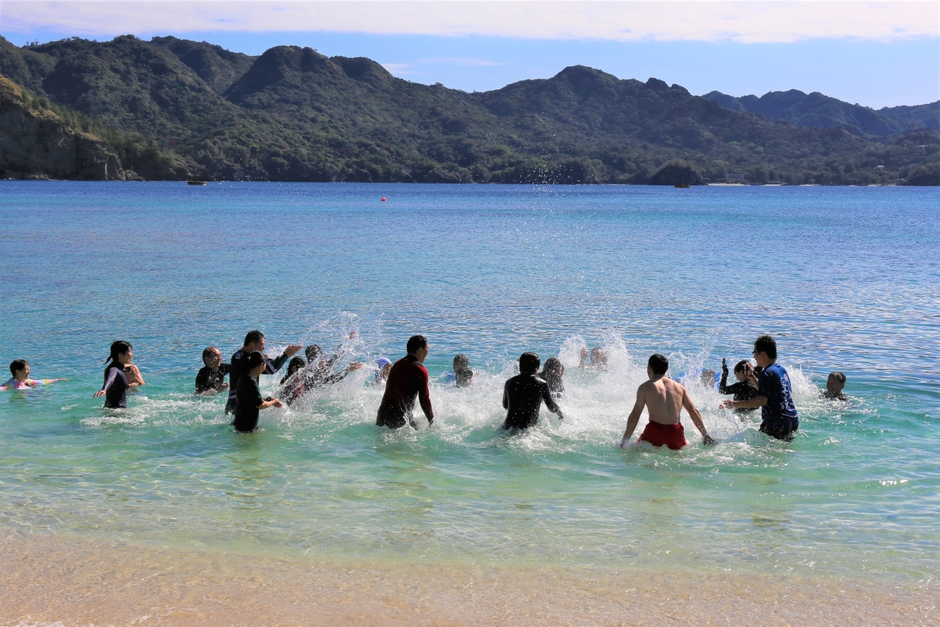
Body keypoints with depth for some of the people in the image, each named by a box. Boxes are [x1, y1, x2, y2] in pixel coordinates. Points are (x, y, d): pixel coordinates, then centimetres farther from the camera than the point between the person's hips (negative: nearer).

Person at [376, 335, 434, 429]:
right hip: (400, 418, -8)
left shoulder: (397, 365, 16)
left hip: (382, 414, 8)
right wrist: (431, 421, 5)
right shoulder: (420, 370, -8)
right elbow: (424, 399, -7)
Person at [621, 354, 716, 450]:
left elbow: (635, 415, -1)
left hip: (655, 432, -2)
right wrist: (705, 436, 16)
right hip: (676, 434, 2)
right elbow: (693, 411, 11)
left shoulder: (645, 387, 5)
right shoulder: (679, 387, 15)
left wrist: (625, 440, 2)